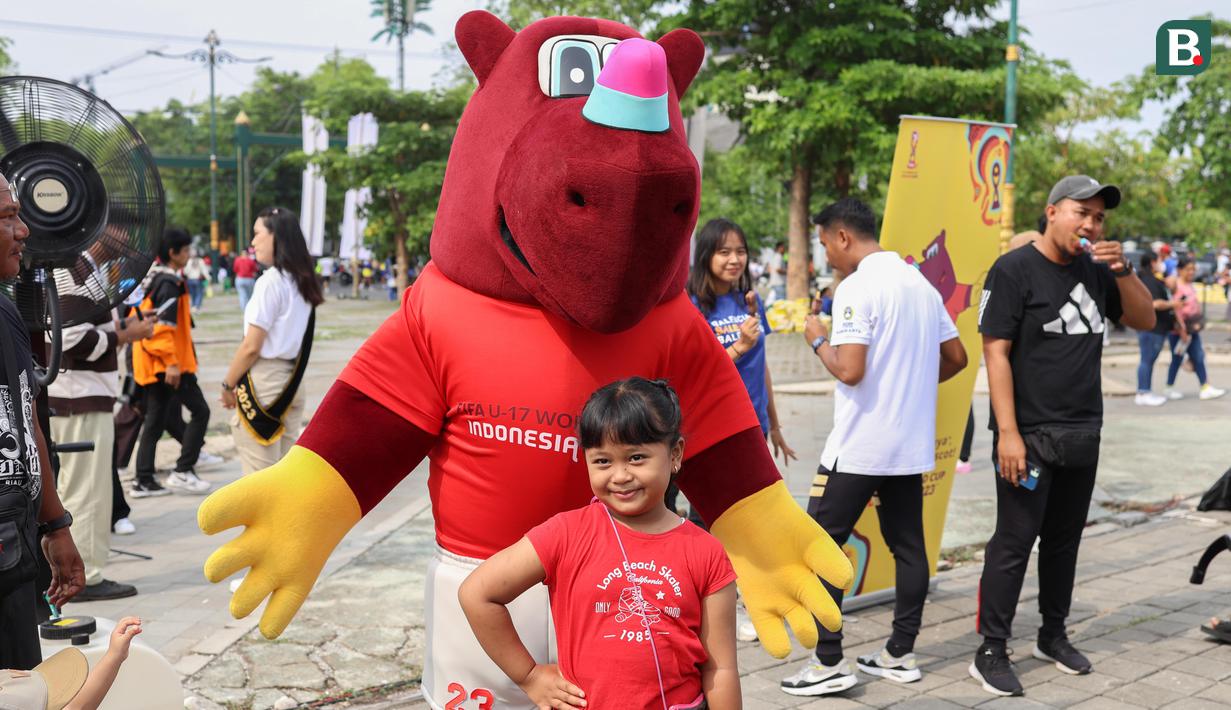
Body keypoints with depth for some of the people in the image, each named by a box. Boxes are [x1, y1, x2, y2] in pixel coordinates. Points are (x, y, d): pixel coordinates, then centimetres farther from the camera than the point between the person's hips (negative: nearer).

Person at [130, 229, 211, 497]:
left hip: (150, 363, 10)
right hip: (169, 364, -10)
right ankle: (183, 471, -3)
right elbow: (163, 326, -22)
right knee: (200, 411, -2)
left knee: (155, 419, 12)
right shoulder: (169, 284, -14)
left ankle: (144, 480, 12)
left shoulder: (151, 279, 14)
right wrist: (171, 362, -23)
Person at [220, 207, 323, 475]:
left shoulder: (270, 281, -14)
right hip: (291, 380, 8)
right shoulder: (300, 281, 9)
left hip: (263, 382, -8)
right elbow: (293, 338, 8)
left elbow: (251, 346, -16)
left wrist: (228, 384, -4)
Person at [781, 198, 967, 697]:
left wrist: (818, 341, -5)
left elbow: (849, 370, -22)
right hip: (912, 444, 8)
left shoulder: (856, 287, -14)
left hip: (858, 446, -8)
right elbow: (956, 358, 16)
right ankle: (901, 655, 18)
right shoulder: (921, 283, 10)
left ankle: (828, 663, -2)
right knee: (908, 546, 12)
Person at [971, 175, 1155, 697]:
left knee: (1065, 539, 14)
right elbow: (995, 353, -13)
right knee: (1014, 542, -4)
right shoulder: (1014, 270, -9)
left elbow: (1145, 320, 15)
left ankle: (1052, 636, 26)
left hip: (1083, 434, 6)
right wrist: (1007, 433, -19)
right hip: (1030, 436, -6)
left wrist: (1122, 271, -4)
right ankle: (991, 652, 2)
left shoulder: (1095, 272, 9)